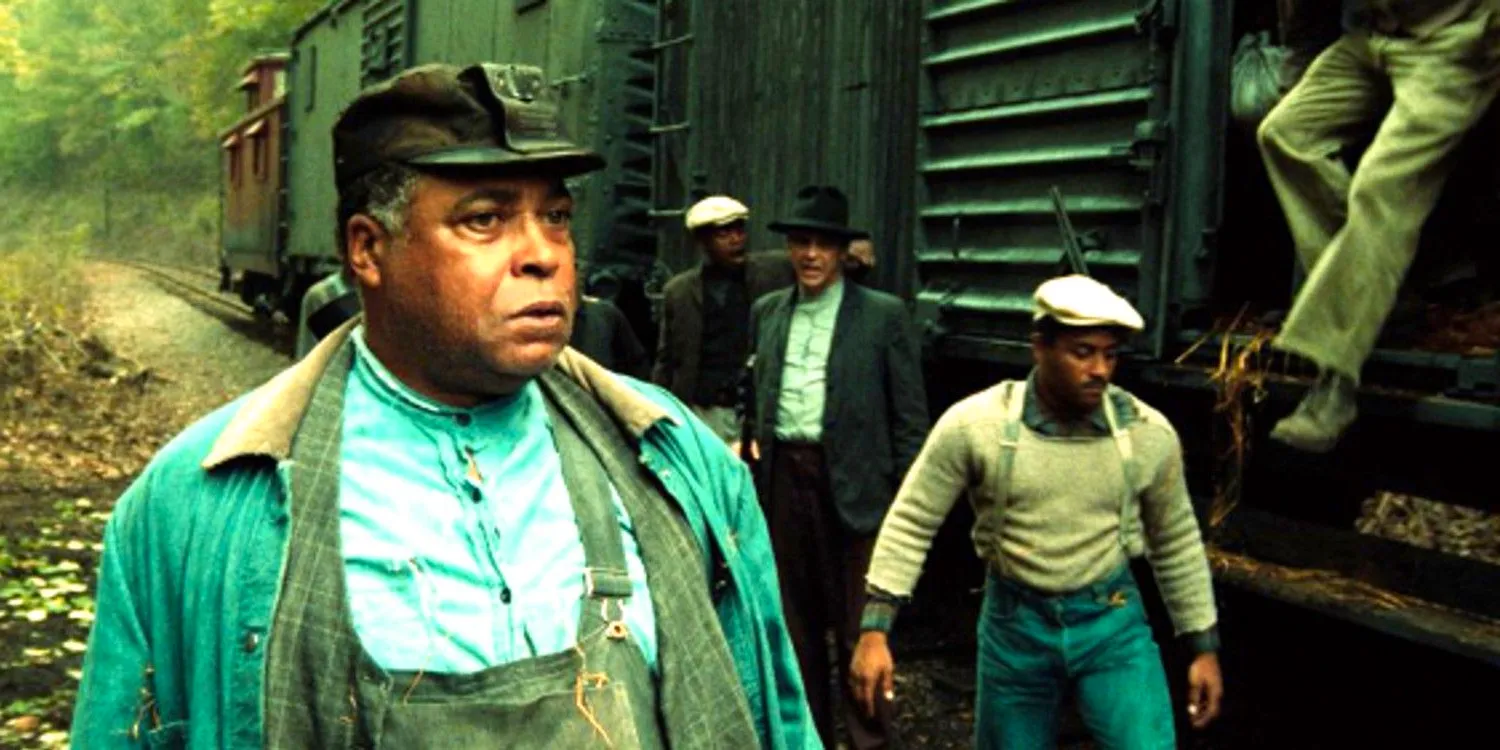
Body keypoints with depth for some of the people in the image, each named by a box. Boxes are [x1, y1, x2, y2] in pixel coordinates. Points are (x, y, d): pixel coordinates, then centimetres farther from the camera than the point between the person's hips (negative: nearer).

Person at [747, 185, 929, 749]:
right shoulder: (766, 313, 11)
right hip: (782, 476, 5)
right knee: (797, 619, 15)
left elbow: (910, 416, -4)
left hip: (852, 483, -4)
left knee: (858, 625, 1)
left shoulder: (884, 316, -3)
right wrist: (751, 439, 4)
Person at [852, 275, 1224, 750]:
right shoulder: (974, 424, -14)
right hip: (1014, 624, 0)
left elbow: (1177, 543, 7)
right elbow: (911, 524, -8)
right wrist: (875, 630, -12)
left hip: (1112, 622, 1)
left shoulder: (1148, 433, -7)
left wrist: (1204, 647, 9)